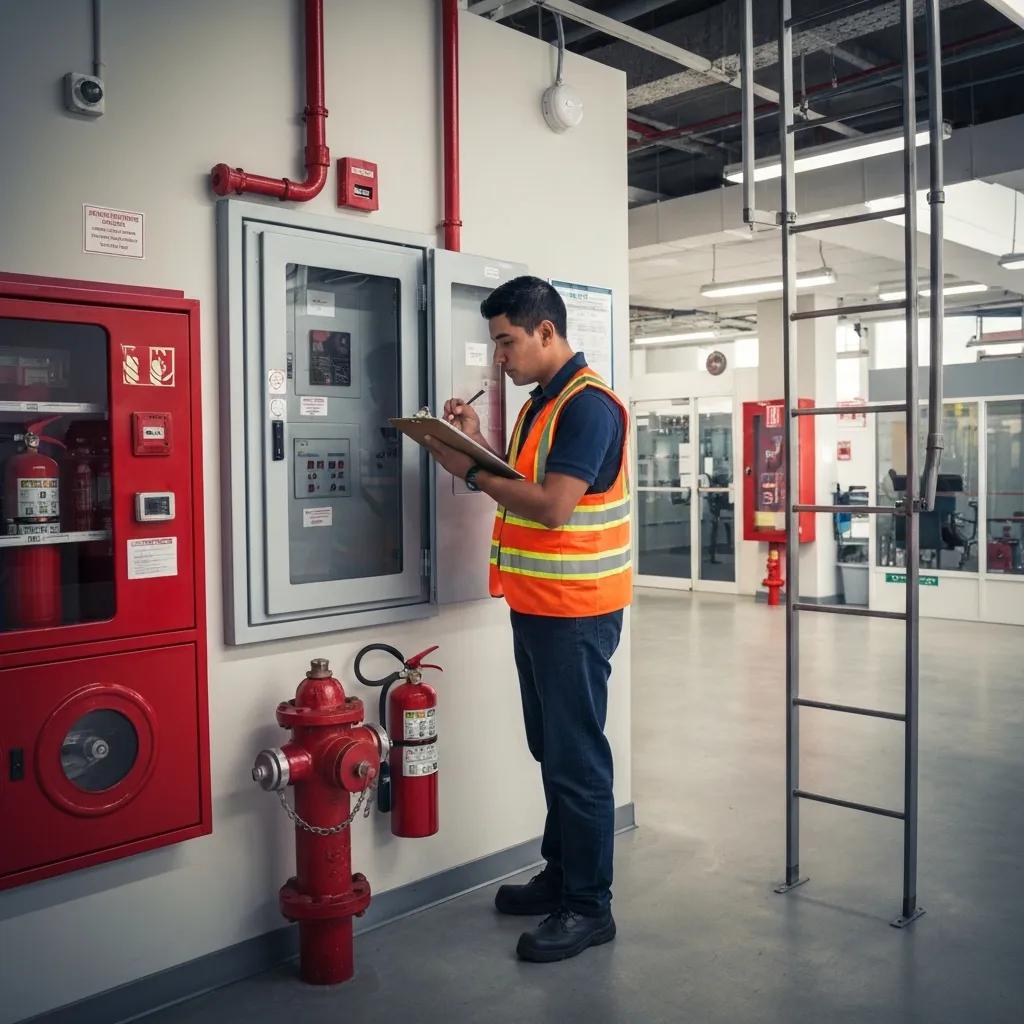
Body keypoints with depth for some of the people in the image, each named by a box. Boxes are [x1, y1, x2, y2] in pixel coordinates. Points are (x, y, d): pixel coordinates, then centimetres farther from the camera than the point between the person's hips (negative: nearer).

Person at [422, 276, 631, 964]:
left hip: (576, 612, -10)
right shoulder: (541, 402, 15)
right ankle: (560, 875, 32)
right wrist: (479, 444, 3)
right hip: (537, 605, 10)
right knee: (551, 749, 17)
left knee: (578, 757, -1)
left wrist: (472, 470, -14)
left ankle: (589, 906, 11)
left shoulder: (587, 404, -15)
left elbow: (551, 505, -23)